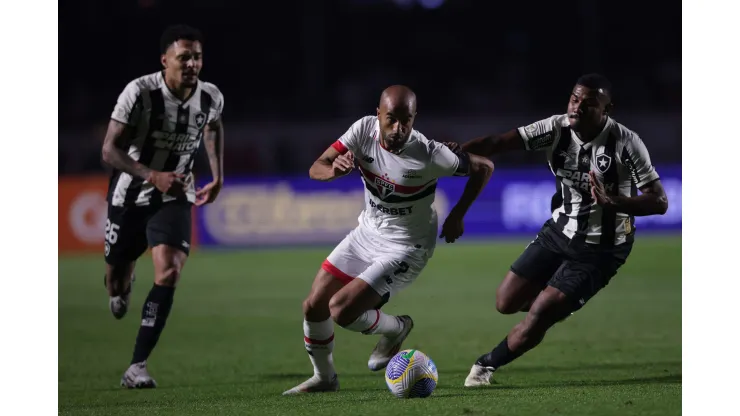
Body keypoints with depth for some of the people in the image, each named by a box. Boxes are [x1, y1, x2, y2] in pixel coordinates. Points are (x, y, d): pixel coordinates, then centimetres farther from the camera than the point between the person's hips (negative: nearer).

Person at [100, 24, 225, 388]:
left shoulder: (211, 98, -10)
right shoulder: (140, 93, -23)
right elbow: (110, 150, -22)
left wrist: (217, 175, 13)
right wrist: (153, 176, -34)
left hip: (175, 197, 1)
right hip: (130, 195, -1)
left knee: (169, 273, -21)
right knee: (117, 278, 12)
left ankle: (137, 367, -16)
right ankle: (121, 290, 55)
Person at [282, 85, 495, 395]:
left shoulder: (430, 156, -28)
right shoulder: (364, 130, -16)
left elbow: (484, 168, -14)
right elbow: (316, 169, -14)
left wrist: (457, 215, -15)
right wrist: (334, 169, -37)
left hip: (405, 249, -6)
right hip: (367, 233, 6)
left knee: (341, 311, -18)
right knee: (313, 308, 5)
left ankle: (396, 329, 13)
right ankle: (324, 378, 30)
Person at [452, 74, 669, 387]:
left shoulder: (626, 143, -22)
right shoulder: (557, 129, -13)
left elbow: (659, 202, -20)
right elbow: (500, 142, -22)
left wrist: (612, 202, -36)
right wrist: (459, 150, -40)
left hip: (600, 249, -5)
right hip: (559, 231, 5)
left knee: (539, 315, -11)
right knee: (507, 302, 7)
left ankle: (488, 364, 13)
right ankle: (558, 301, 38)